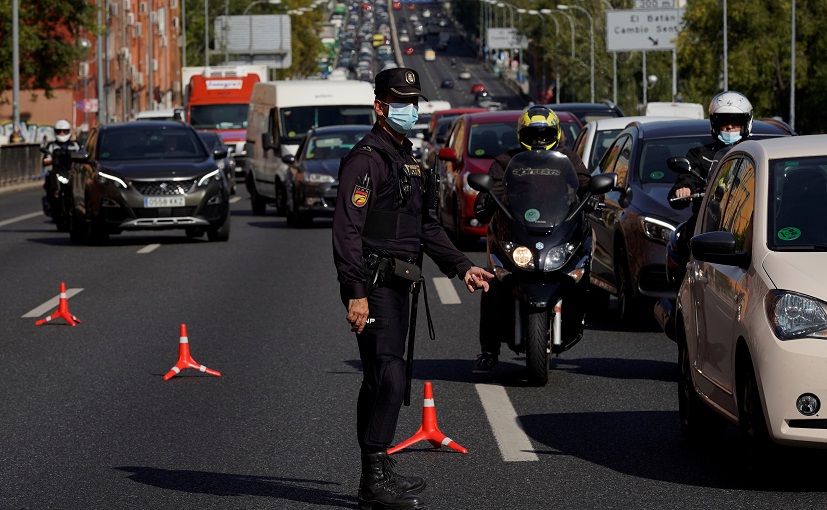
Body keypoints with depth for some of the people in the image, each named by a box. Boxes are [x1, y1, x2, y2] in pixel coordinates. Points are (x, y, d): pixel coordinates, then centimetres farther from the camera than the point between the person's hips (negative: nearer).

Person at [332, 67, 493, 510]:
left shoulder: (406, 159, 19)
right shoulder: (366, 158, -11)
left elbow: (424, 226, 26)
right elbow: (348, 228, -18)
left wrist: (461, 266, 16)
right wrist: (356, 293, -24)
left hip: (397, 286, 10)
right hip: (372, 286, -10)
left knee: (381, 381, 13)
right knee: (388, 377, -14)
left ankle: (379, 474, 19)